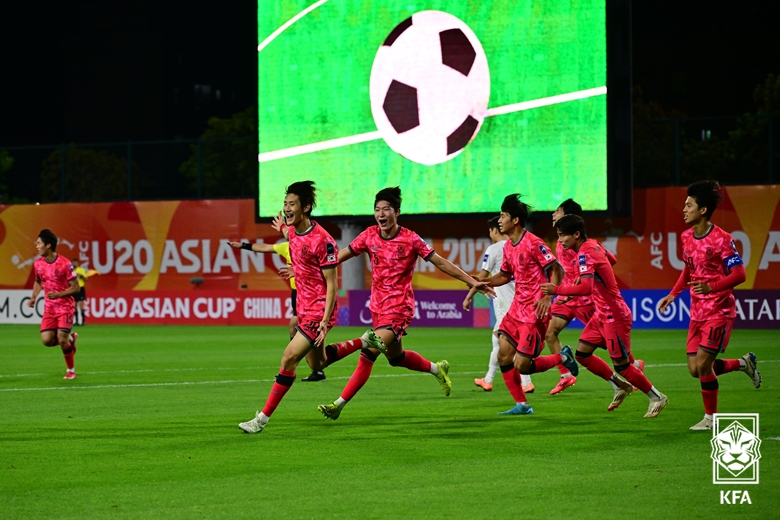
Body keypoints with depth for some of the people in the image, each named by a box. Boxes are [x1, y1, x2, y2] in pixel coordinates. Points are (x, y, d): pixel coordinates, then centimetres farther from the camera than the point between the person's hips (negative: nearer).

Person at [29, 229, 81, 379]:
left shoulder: (64, 264, -17)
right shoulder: (38, 264, 0)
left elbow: (75, 288, -12)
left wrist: (58, 294, -25)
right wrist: (33, 298, 5)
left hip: (65, 306, -5)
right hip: (49, 307, 5)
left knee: (62, 339, -13)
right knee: (46, 340, -9)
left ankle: (71, 370, 9)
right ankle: (70, 338, 22)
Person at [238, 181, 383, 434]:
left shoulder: (322, 240, -21)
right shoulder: (292, 232, 3)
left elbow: (331, 284, -19)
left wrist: (325, 321, -23)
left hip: (319, 310, -9)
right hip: (304, 308, 9)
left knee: (289, 358, -13)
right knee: (318, 363, 20)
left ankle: (263, 418, -7)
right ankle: (365, 341, 36)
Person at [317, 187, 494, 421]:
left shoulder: (410, 239, -11)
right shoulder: (369, 236, 0)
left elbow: (441, 263, -5)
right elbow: (341, 256, 7)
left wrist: (472, 282, -7)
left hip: (399, 307, -6)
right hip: (378, 306, 6)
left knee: (369, 353, -19)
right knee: (395, 357, 20)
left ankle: (339, 404, -17)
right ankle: (437, 368, 47)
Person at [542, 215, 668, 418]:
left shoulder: (585, 253, -24)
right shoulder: (594, 245, 4)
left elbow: (585, 288, -37)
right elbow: (611, 260, 25)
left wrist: (556, 290, -31)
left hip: (614, 316, -10)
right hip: (602, 314, 10)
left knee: (621, 364, -2)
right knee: (582, 354, 7)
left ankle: (656, 397, 13)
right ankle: (620, 386, 21)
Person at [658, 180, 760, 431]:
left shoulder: (721, 239, -17)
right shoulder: (687, 237, 7)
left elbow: (739, 274, -19)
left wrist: (711, 287, -32)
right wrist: (673, 294, 11)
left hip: (719, 311, -8)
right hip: (698, 312, 8)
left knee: (702, 364, -12)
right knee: (694, 369, 4)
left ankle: (710, 417, 6)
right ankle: (744, 363, 27)